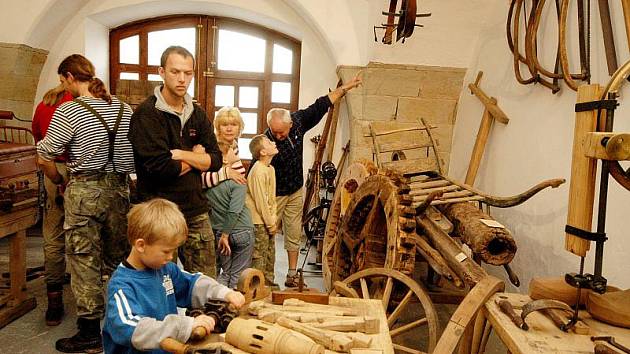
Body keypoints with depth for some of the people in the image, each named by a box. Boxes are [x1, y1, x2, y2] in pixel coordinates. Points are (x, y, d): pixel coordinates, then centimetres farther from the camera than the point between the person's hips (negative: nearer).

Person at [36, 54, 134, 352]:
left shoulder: (68, 111, -11)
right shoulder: (123, 109, 6)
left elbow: (44, 158, -9)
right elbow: (133, 151, 10)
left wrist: (59, 180, 8)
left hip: (84, 191, -5)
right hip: (119, 188, 6)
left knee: (85, 260, 4)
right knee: (117, 256, 16)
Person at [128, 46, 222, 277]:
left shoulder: (197, 114, 10)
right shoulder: (147, 113, -10)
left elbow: (215, 160, 2)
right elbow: (160, 168, -20)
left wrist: (180, 154, -13)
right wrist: (195, 158, -4)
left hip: (196, 212, 6)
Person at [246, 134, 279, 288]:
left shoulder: (270, 168, 9)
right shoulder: (258, 171, -21)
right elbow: (260, 201, -20)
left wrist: (274, 218, 6)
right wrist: (270, 223, -13)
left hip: (267, 221, 9)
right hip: (258, 223, -9)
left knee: (270, 255, 18)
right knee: (259, 258, 1)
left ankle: (269, 283, 31)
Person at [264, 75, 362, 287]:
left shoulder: (298, 121, -12)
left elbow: (320, 106, 0)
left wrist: (345, 88, 3)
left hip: (296, 191, 6)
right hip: (274, 195, -5)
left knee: (294, 235, 11)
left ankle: (292, 276, 22)